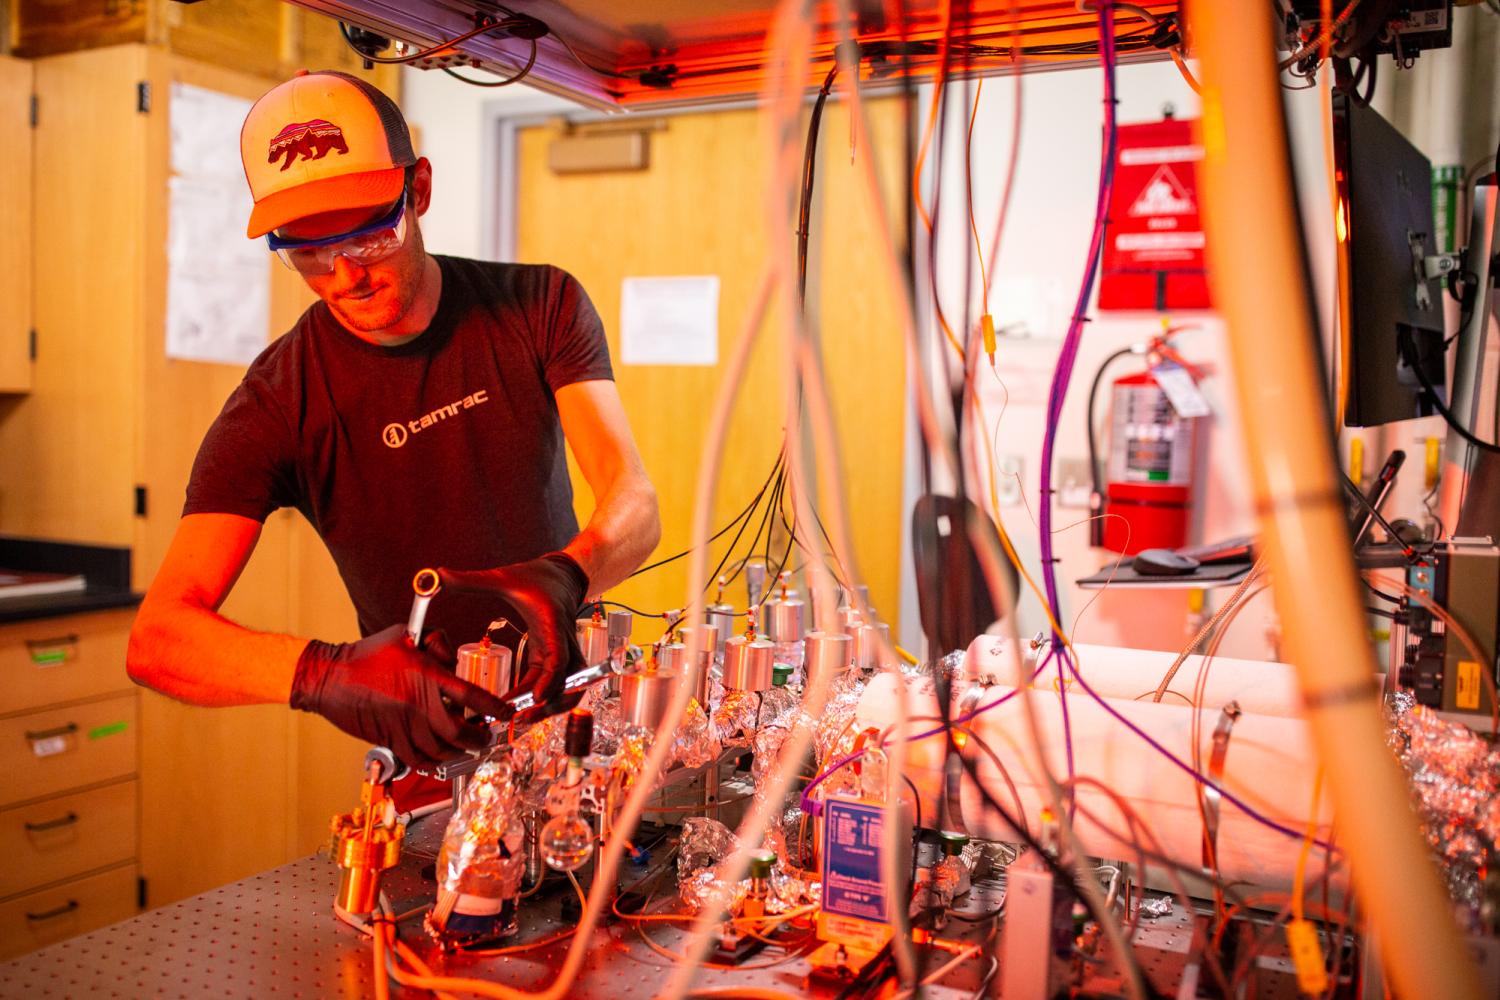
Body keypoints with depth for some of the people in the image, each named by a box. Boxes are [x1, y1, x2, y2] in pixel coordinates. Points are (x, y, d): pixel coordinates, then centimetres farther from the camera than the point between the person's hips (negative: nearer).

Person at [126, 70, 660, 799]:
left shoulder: (541, 306, -4)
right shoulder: (278, 405, -10)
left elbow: (636, 506, -13)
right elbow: (156, 640, -18)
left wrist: (562, 578, -36)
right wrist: (327, 673, -38)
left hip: (577, 702, 1)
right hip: (426, 752, 0)